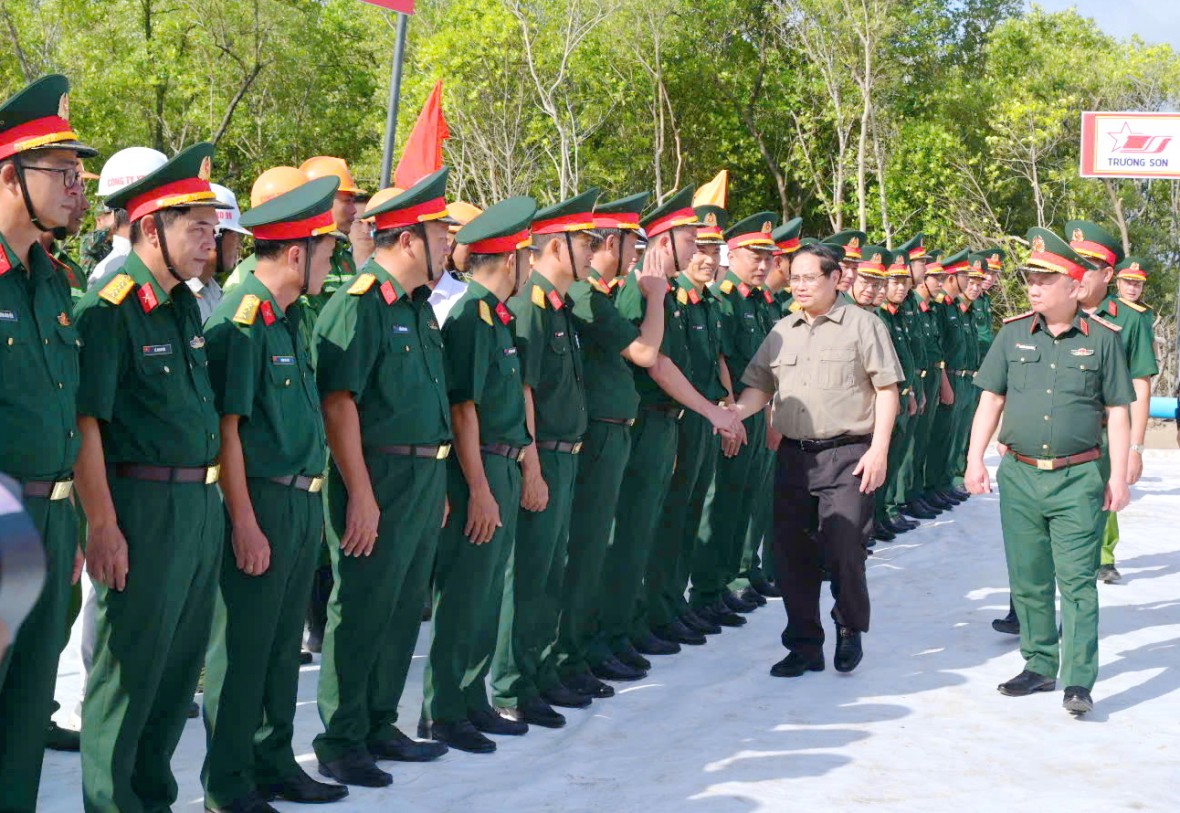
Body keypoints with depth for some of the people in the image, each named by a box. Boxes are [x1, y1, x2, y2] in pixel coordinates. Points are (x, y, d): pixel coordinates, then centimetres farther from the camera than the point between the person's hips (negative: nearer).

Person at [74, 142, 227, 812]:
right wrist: (103, 525, -21)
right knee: (129, 668, 2)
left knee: (182, 661, 16)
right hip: (144, 509, -8)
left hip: (203, 504, 8)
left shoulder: (186, 306, 12)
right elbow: (84, 424, -18)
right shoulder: (110, 310, -14)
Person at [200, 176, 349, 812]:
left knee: (283, 643, 17)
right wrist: (245, 522, -19)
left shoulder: (289, 318, 13)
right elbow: (226, 428, -18)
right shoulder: (239, 320, -15)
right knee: (242, 647, 1)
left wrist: (309, 503, 16)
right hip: (260, 506, -9)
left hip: (303, 503, 9)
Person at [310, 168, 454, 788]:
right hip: (379, 479, -9)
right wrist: (361, 494, -22)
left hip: (426, 479, 9)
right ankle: (339, 743, 10)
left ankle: (379, 725, 28)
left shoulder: (419, 306, 14)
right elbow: (338, 401, -20)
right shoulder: (358, 304, -15)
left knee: (404, 609, 16)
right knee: (362, 612, -1)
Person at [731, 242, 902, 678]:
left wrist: (879, 449, -11)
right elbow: (760, 387, 14)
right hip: (793, 456, 5)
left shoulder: (862, 324, 0)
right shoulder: (782, 331, 15)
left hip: (848, 454, -5)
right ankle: (804, 646, 17)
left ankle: (850, 630, 16)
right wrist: (734, 413, -8)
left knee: (843, 550, -10)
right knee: (792, 554, 5)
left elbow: (887, 390, -3)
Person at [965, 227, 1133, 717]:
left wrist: (1118, 476, -3)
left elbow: (1117, 413, 2)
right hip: (1019, 475, 3)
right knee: (1028, 580, 10)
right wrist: (975, 459, 1)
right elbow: (990, 401, 9)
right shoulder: (1013, 334, 6)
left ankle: (1079, 681, -3)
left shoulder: (1102, 339, 0)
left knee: (1077, 581, -5)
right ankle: (1041, 666, 23)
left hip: (1078, 478, -3)